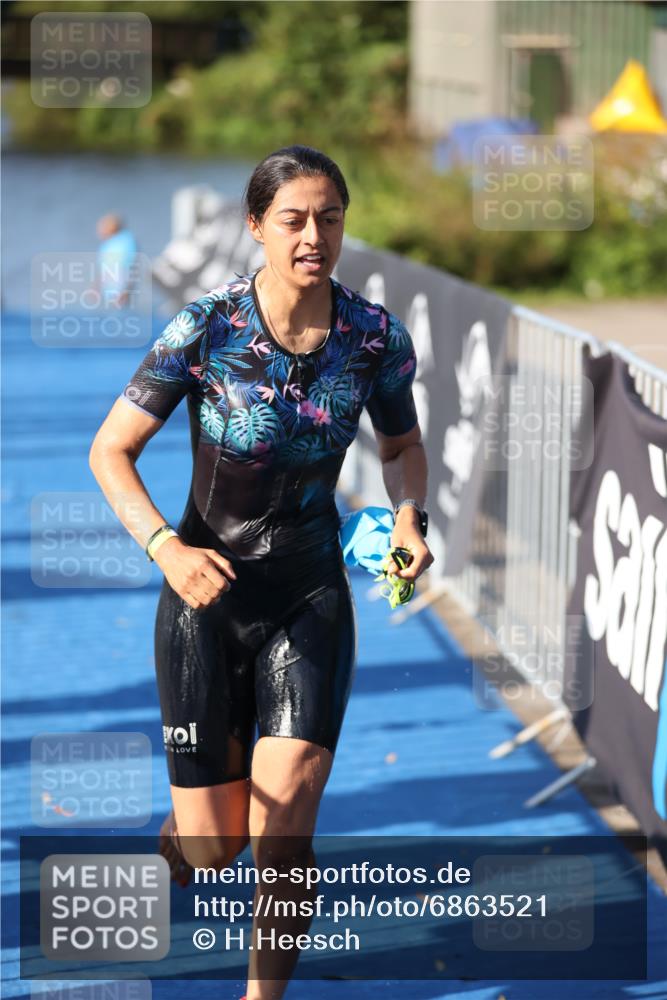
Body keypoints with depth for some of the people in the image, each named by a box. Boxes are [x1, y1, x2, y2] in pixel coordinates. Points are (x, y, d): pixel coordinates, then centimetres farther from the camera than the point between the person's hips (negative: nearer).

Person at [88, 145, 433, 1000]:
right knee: (213, 845, 3)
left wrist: (408, 519, -10)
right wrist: (166, 548, -26)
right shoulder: (206, 328, -16)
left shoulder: (377, 337, -7)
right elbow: (110, 451, -9)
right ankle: (173, 847, 42)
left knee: (283, 826, -13)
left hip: (311, 593, 1)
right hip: (207, 590, -1)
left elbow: (402, 445, 11)